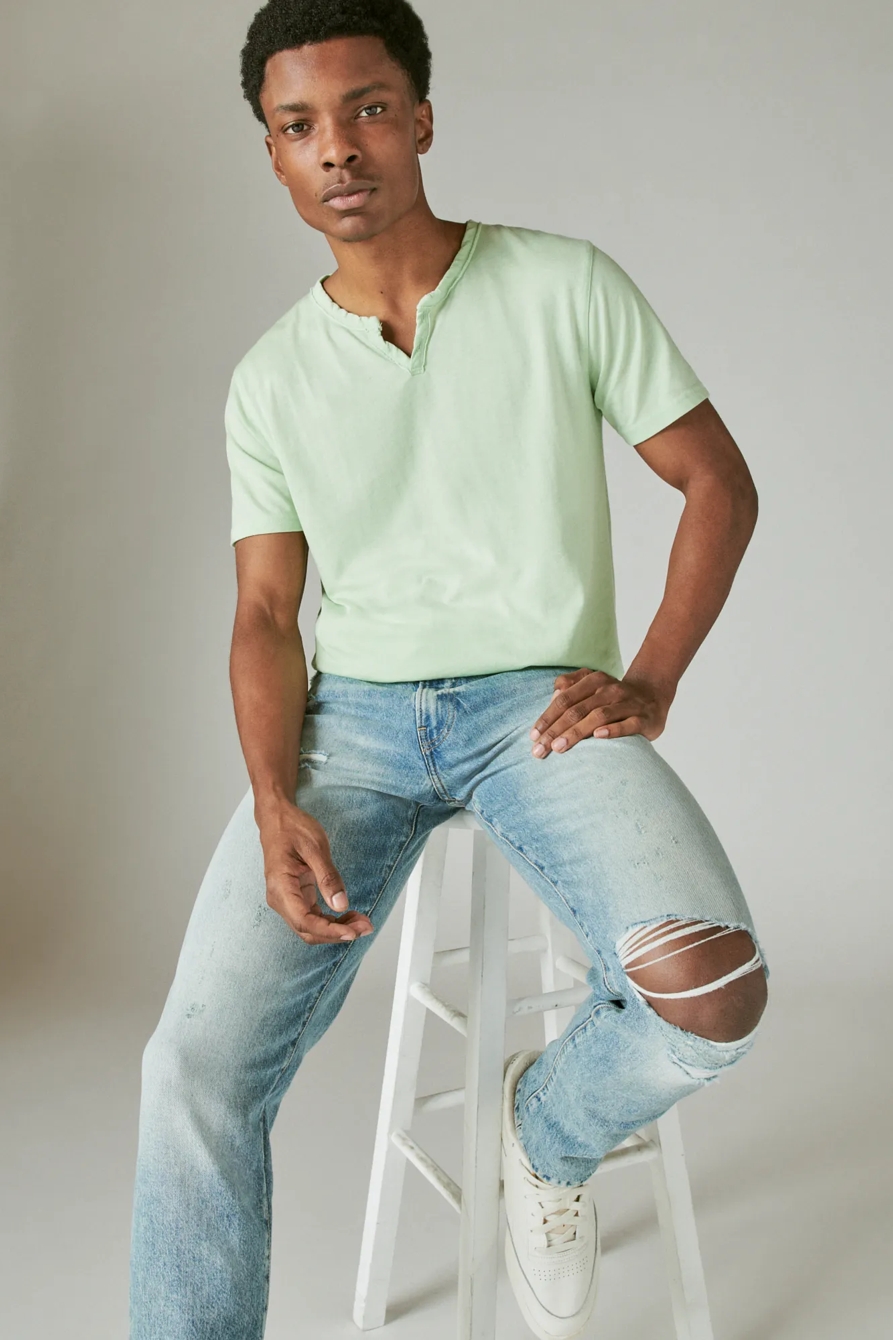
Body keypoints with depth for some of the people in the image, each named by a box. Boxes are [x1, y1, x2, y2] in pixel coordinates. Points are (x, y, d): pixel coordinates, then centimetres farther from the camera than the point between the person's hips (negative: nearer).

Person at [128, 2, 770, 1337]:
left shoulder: (566, 286, 2)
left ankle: (551, 1125, 9)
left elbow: (719, 483, 5)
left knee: (711, 993, -27)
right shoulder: (270, 382, 8)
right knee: (197, 1064, -16)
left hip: (541, 701, -1)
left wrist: (649, 684, -8)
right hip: (352, 715, 2)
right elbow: (267, 615, 6)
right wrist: (278, 804, -12)